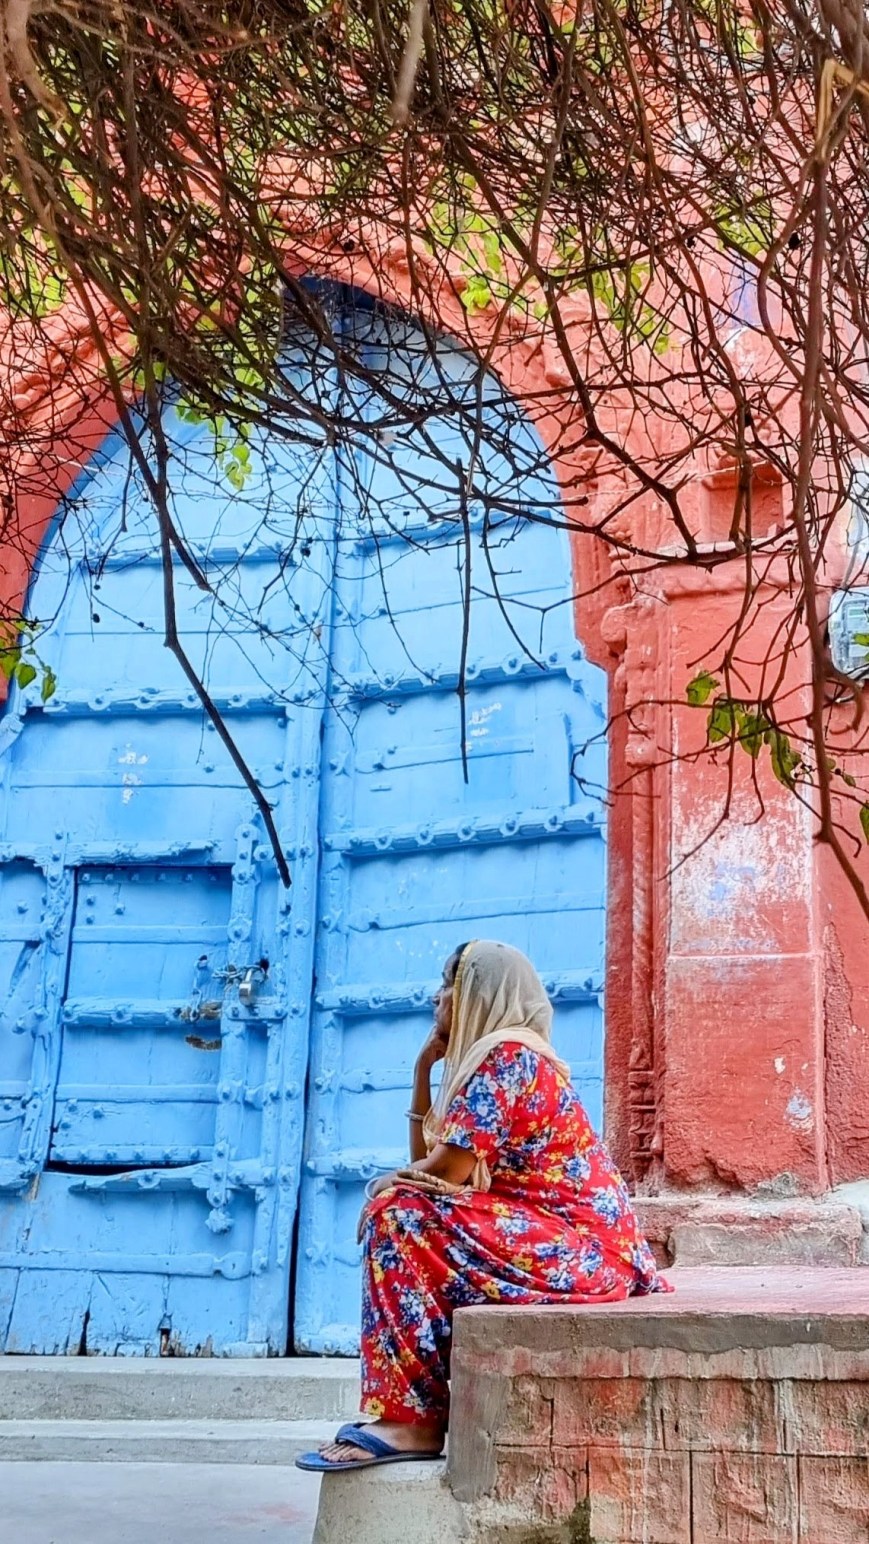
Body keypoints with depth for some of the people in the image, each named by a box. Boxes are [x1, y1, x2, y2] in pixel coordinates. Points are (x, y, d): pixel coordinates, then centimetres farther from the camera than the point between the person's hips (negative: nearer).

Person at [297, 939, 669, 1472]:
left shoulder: (506, 1055, -12)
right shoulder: (497, 1057, 18)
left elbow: (446, 1171, -16)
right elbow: (427, 1160, 19)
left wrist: (384, 1186, 4)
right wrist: (424, 1065, 14)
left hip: (580, 1248, -10)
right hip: (584, 1249, 10)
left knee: (401, 1216, -15)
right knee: (405, 1205, 14)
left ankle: (413, 1420, -15)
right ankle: (411, 1415, 10)